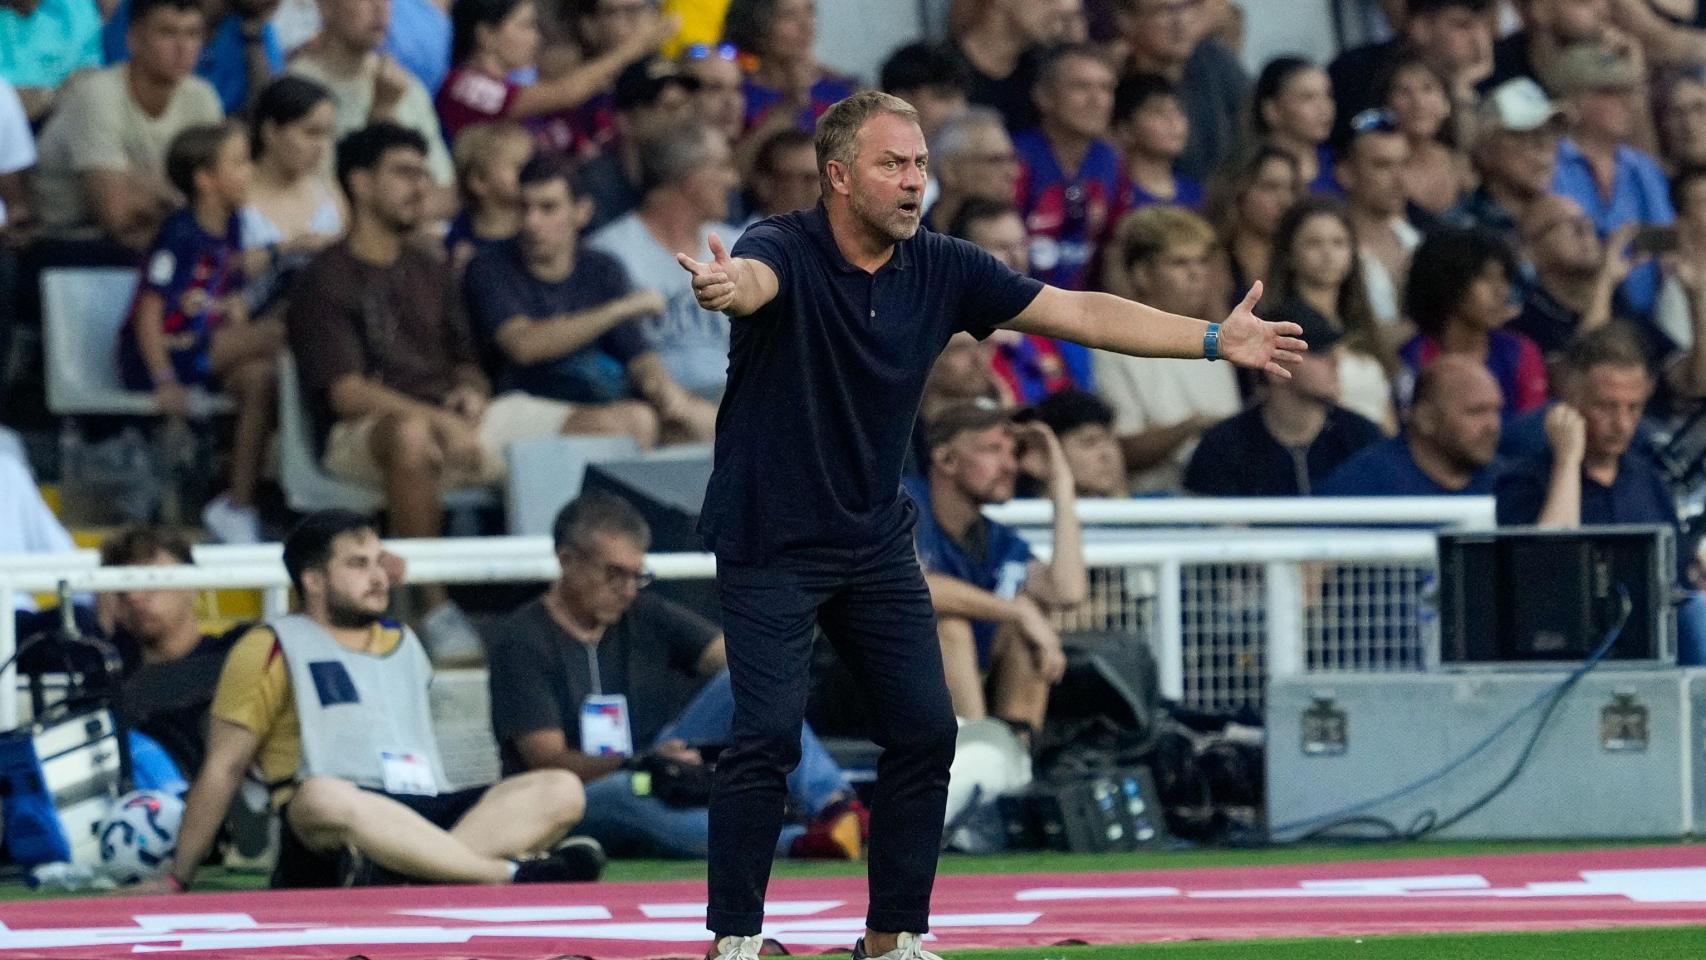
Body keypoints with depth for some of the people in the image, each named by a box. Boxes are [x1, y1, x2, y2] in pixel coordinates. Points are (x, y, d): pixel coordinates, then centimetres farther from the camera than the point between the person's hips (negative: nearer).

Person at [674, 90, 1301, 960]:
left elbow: (1082, 314, -2)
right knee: (769, 732, -14)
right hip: (770, 543, -6)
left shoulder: (943, 270, -3)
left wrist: (1215, 340, -9)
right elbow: (754, 280, -43)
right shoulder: (786, 252, -19)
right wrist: (724, 286, -69)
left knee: (924, 730, 4)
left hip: (876, 543, 6)